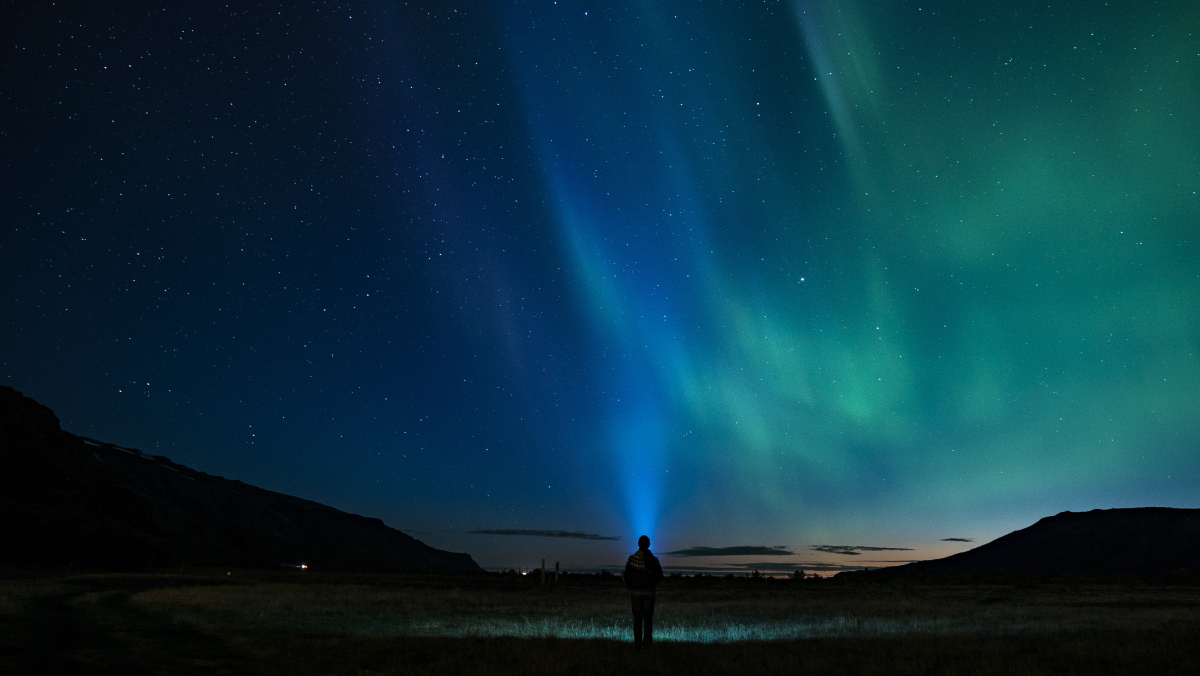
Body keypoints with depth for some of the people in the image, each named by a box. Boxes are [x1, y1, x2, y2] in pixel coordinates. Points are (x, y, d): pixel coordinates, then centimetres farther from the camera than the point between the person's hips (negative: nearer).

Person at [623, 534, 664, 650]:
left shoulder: (632, 559, -8)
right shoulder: (653, 560, -8)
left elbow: (627, 576, -5)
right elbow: (660, 576, -3)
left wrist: (629, 588, 12)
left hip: (636, 592, 0)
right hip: (649, 592, 0)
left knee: (637, 619, 9)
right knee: (648, 617, 13)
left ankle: (637, 644, 7)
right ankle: (647, 639, 0)